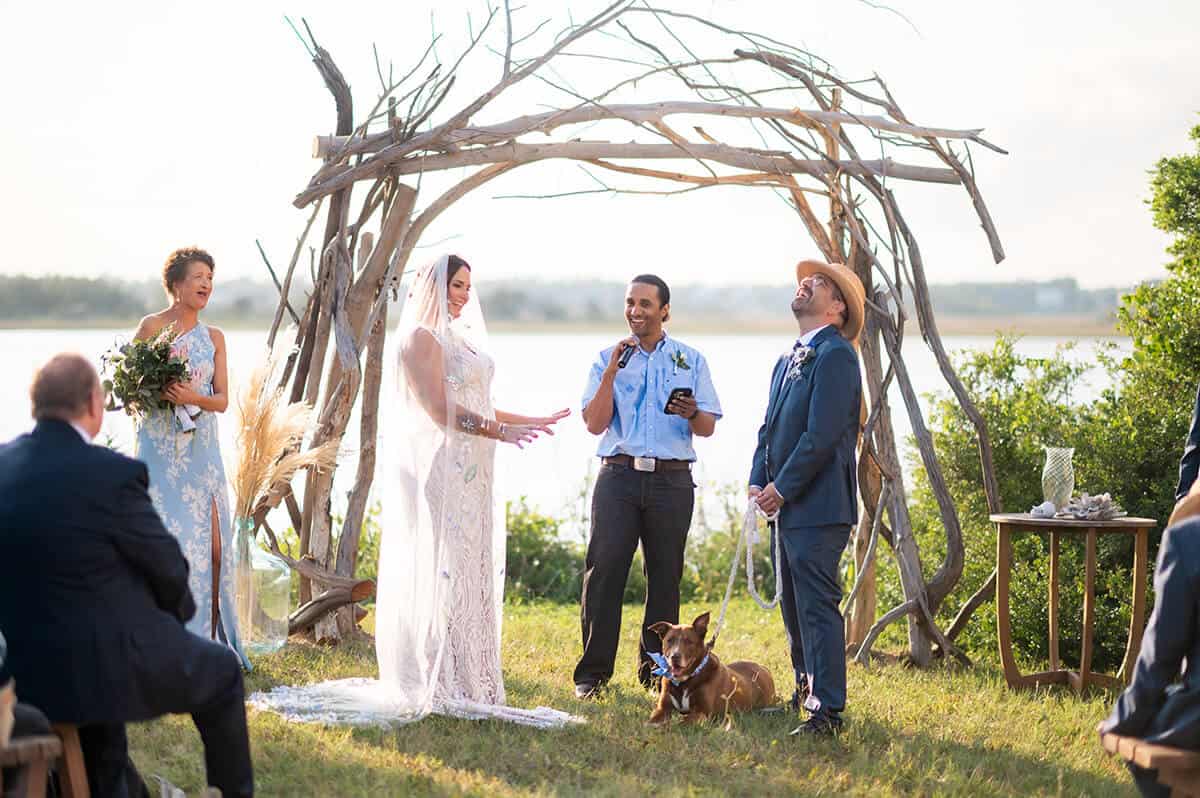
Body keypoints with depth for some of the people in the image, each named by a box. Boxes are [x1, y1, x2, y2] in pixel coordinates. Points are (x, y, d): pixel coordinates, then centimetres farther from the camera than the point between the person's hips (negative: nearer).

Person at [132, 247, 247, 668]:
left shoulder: (213, 337, 10)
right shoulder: (152, 327, -2)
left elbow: (222, 399, 5)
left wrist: (193, 397, -13)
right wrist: (157, 391, -17)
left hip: (202, 448, 4)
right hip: (161, 447, -4)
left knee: (213, 544, -3)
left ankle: (210, 637, 6)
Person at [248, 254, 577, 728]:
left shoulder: (459, 339, 18)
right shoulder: (421, 338, -10)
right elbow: (439, 410, -18)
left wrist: (528, 421, 19)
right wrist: (498, 431, -22)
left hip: (468, 474, 9)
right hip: (438, 468, -9)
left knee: (471, 572, 9)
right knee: (440, 569, -8)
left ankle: (465, 680, 14)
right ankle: (436, 685, -5)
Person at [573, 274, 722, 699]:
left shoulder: (690, 360, 12)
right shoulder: (608, 359, 10)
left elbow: (708, 428, 9)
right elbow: (595, 423, 0)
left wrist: (691, 413, -13)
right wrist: (612, 373, -9)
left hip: (672, 480, 1)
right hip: (619, 476, -1)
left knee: (665, 576, 3)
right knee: (604, 570, -8)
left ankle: (656, 670, 12)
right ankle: (593, 672, -5)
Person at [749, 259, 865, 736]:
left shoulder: (835, 355, -12)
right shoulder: (787, 361, 18)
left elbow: (822, 434, -18)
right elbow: (770, 427, 19)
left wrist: (782, 489, -15)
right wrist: (759, 483, 4)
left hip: (818, 505, -10)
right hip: (789, 506, 10)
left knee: (818, 606, -10)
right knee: (794, 605, 17)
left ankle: (827, 711, -8)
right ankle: (806, 690, 30)